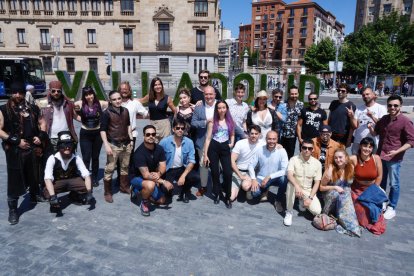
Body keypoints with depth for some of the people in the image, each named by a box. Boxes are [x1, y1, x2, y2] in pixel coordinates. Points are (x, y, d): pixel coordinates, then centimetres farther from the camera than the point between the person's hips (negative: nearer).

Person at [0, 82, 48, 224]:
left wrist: (41, 136, -2)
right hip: (14, 151, -4)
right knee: (15, 179, -1)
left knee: (34, 175, 19)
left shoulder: (32, 108, 6)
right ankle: (13, 209, 11)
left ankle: (35, 195, 43)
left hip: (33, 148, 4)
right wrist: (16, 141, -15)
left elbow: (42, 122, 15)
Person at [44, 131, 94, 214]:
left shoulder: (76, 158, -17)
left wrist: (89, 192, -35)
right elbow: (48, 178, -31)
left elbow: (86, 175, -22)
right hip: (57, 183, -2)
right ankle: (55, 202, 4)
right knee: (48, 192, -33)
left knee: (88, 186, -22)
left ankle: (75, 195, 12)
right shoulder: (52, 159, -23)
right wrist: (53, 196, -44)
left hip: (72, 181, 2)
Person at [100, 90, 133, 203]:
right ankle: (107, 192, 9)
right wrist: (106, 145, -17)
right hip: (114, 145, -5)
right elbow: (103, 130, -10)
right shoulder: (107, 113, -9)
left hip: (126, 144, 6)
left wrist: (131, 139, 14)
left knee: (125, 167, 16)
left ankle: (124, 187, 32)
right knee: (109, 169, -2)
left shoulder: (125, 111, 7)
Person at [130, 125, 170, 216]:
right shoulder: (139, 152, -28)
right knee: (150, 184, -39)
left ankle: (139, 190, 24)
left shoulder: (159, 148, -9)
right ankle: (144, 203, -7)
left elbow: (163, 167, -9)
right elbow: (146, 175, -31)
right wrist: (163, 181, -32)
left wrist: (158, 174, -32)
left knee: (161, 200, 6)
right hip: (137, 177, -7)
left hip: (153, 178, 7)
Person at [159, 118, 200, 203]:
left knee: (196, 177, -24)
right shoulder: (164, 142, -14)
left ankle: (185, 190, 10)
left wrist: (183, 176, -20)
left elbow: (191, 161, -8)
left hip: (182, 169, 2)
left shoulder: (189, 142, -9)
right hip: (168, 170, -1)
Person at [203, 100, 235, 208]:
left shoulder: (230, 121, 7)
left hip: (225, 148, 1)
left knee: (228, 173, -8)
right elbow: (208, 138, -1)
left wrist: (232, 143, 1)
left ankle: (227, 197, 10)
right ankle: (217, 194, 29)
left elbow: (232, 135, 22)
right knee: (215, 173, 8)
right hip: (213, 148, -1)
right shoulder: (212, 121, 0)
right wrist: (205, 154, -5)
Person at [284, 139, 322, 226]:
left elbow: (317, 182, -5)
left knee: (317, 211, -20)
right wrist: (297, 186, -49)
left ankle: (303, 201, 16)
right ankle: (289, 212, -21)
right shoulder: (294, 159, -14)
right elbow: (289, 175, -30)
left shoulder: (317, 163, -7)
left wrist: (310, 198, -16)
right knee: (290, 184, -37)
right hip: (296, 187, -2)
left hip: (308, 190, 2)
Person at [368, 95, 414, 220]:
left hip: (394, 158, -5)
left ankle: (391, 208, 20)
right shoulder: (384, 119, 6)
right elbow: (375, 133, 18)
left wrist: (397, 151, -24)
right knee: (380, 182, 17)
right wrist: (371, 128, -5)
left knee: (394, 184, 7)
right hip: (380, 156, 6)